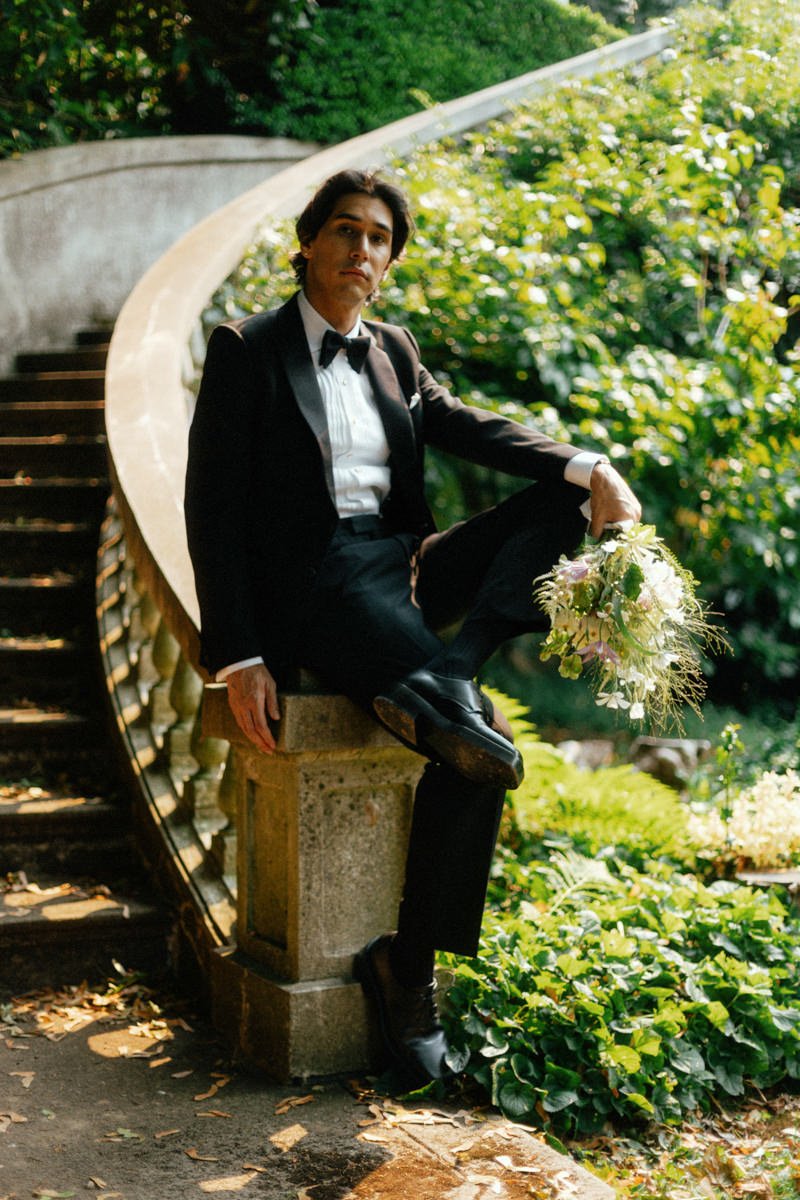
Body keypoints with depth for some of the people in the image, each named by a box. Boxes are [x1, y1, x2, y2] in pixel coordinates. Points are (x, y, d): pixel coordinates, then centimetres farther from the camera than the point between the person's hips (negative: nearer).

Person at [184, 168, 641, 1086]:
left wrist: (588, 468, -15)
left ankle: (440, 678, -29)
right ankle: (406, 970, -14)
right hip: (313, 586, -7)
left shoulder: (392, 351, 18)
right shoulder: (246, 350, 0)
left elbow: (470, 428, 6)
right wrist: (238, 658, -14)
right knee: (482, 747, -27)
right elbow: (212, 509, -5)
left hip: (400, 563, 7)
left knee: (562, 499, -14)